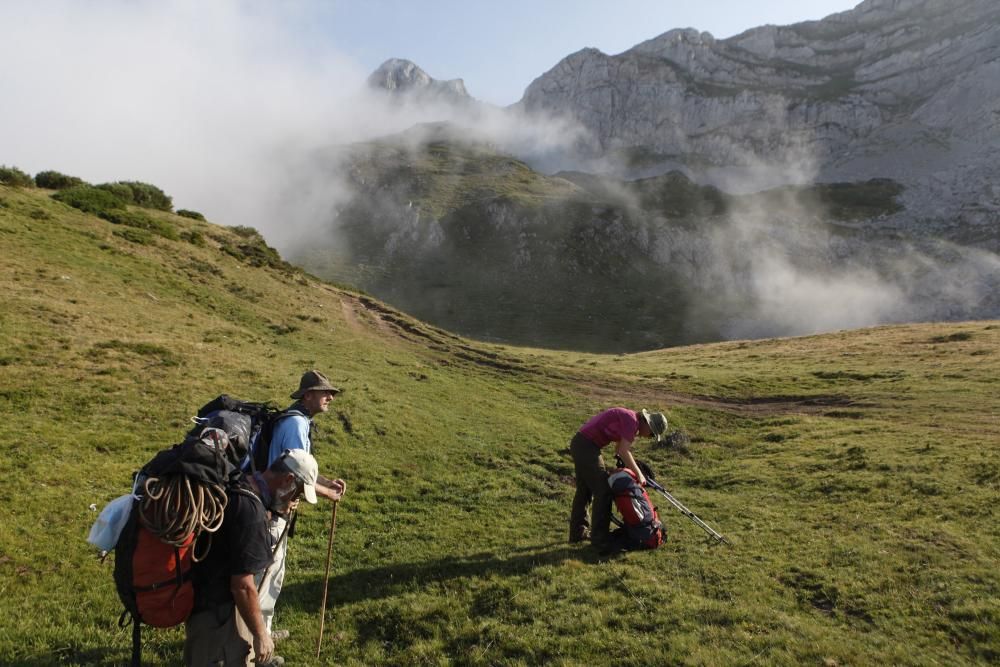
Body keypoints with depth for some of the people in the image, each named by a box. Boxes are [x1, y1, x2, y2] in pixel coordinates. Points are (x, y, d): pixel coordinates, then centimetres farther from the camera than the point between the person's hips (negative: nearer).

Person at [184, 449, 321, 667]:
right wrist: (261, 634, -17)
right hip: (216, 610, -9)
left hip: (216, 596, 9)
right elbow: (242, 586, -28)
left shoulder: (241, 487, -1)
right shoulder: (250, 510, -31)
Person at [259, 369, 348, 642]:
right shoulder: (297, 423, -21)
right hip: (272, 508, -10)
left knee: (273, 572, 22)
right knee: (266, 573, 2)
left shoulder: (295, 420, 11)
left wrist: (327, 481, 10)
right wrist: (326, 493, -12)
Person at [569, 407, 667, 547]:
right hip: (587, 446, -10)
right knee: (603, 490, -4)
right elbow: (624, 452, -19)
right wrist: (639, 474, -11)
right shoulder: (631, 420, -14)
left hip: (579, 444, 10)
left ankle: (578, 532, 29)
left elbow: (618, 449, 21)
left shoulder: (630, 421, 15)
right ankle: (599, 537, 4)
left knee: (584, 491, 19)